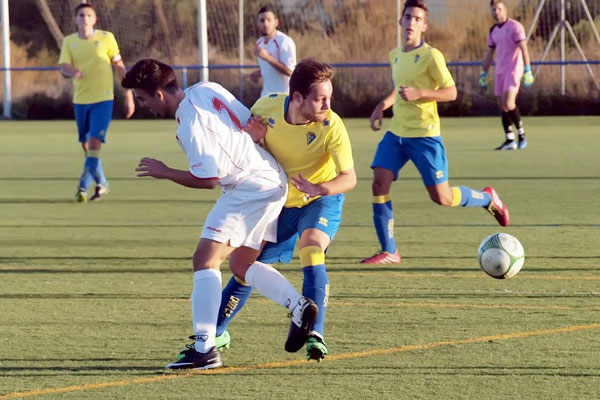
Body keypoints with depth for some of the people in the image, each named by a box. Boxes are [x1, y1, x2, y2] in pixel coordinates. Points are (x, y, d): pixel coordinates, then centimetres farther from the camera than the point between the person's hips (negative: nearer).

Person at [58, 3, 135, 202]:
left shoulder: (106, 38, -2)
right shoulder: (69, 42, 4)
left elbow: (120, 67, 3)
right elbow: (63, 68, -5)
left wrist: (129, 96, 2)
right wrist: (71, 73, -30)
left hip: (103, 99, -4)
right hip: (80, 101, 4)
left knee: (94, 143, -16)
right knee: (86, 146, 10)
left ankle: (83, 187, -18)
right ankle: (101, 183, 29)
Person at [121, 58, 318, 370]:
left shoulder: (191, 126, -19)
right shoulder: (206, 89, 6)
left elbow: (208, 180, -16)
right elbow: (252, 122, 15)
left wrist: (164, 172, -3)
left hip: (249, 187, -10)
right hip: (273, 182, 10)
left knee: (205, 259, -14)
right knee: (240, 264, 19)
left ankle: (204, 348, -23)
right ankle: (299, 306, 6)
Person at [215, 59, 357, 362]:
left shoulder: (331, 126, -27)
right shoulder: (266, 107, -18)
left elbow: (349, 177, -30)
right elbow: (249, 148, 4)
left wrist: (319, 188, -49)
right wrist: (251, 141, -19)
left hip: (320, 201, -4)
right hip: (278, 203, 4)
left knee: (311, 250, -33)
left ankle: (315, 335, -35)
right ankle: (215, 333, 30)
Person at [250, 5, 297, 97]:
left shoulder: (284, 41, -14)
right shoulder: (259, 43, 11)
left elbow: (289, 71, -20)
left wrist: (267, 57, -27)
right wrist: (258, 73, 4)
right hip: (265, 96, 8)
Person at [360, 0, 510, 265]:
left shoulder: (431, 56, -11)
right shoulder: (395, 56, 11)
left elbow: (451, 92, -12)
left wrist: (419, 93, -24)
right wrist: (382, 106, 13)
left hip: (424, 134, -6)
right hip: (396, 133, 6)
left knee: (441, 197, -4)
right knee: (379, 182, -12)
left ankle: (487, 198, 26)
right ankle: (388, 251, -6)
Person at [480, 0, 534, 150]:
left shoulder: (515, 27, -7)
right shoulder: (493, 31, 13)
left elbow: (524, 49, -12)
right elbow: (489, 54, 20)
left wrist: (528, 71, -19)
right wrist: (484, 74, 17)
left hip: (513, 69, -7)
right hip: (500, 71, 7)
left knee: (509, 103, -19)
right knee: (503, 106, 4)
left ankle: (521, 134, -4)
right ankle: (510, 140, 7)